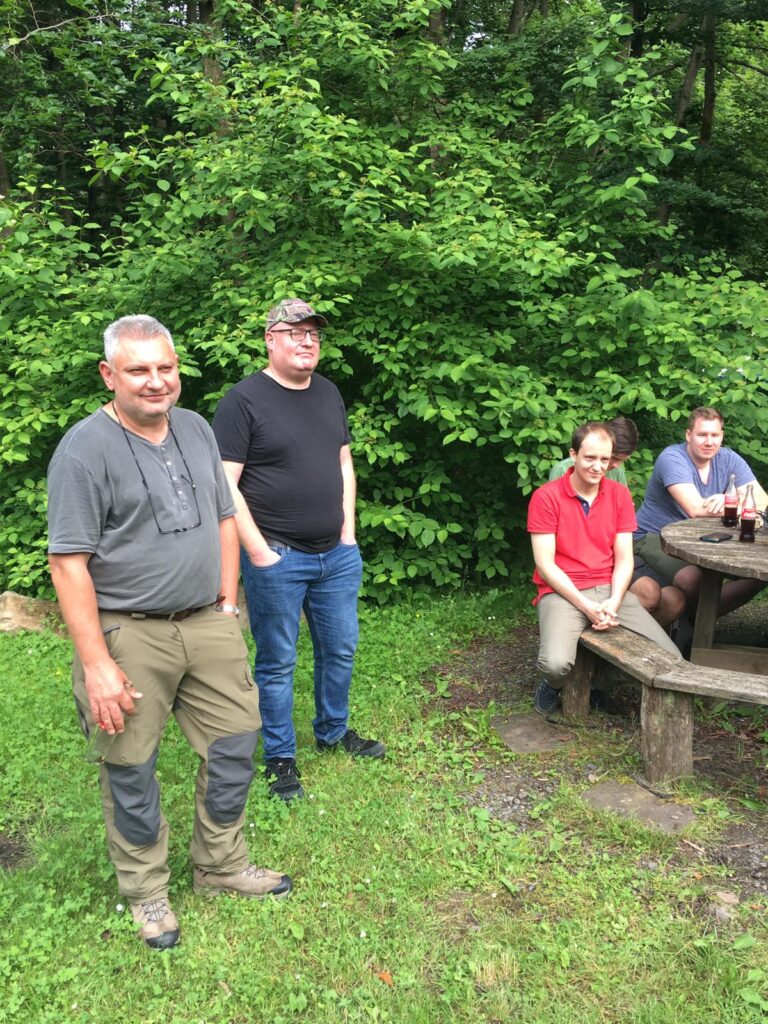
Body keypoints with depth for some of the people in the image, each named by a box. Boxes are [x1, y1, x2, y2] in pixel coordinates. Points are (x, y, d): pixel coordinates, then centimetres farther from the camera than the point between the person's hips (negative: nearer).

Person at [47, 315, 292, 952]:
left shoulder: (196, 430, 7)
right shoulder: (85, 449, -12)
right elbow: (69, 563, -14)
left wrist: (228, 602, 9)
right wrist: (97, 664, -16)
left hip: (208, 624, 6)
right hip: (129, 634, -5)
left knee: (235, 748, 12)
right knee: (131, 770, 9)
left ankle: (222, 866, 35)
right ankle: (146, 891, 31)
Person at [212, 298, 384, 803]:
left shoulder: (329, 393, 10)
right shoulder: (244, 400, -11)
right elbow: (225, 484, -14)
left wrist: (348, 529, 9)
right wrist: (259, 551, -15)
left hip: (337, 554, 7)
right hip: (277, 558, -6)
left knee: (341, 650, 17)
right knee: (278, 662, 6)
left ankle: (334, 730, 39)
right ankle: (281, 756, 24)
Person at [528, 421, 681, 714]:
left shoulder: (620, 495, 8)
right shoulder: (546, 497, -7)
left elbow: (624, 558, 5)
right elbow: (545, 564, -9)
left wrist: (613, 602, -12)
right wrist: (587, 606, -16)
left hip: (610, 590, 5)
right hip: (562, 592, -4)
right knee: (557, 664, -32)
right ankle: (552, 682, 8)